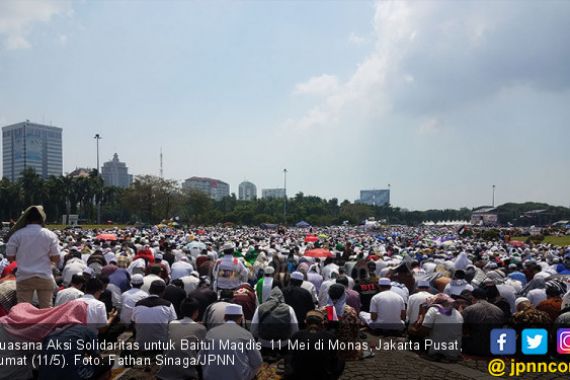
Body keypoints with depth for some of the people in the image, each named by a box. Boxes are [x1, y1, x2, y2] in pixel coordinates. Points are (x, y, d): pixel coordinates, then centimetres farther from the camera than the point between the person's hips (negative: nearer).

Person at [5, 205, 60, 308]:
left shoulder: (17, 234, -4)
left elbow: (10, 257, 0)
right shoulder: (50, 235, -3)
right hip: (45, 277, 0)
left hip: (24, 278, 0)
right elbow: (56, 259, -3)